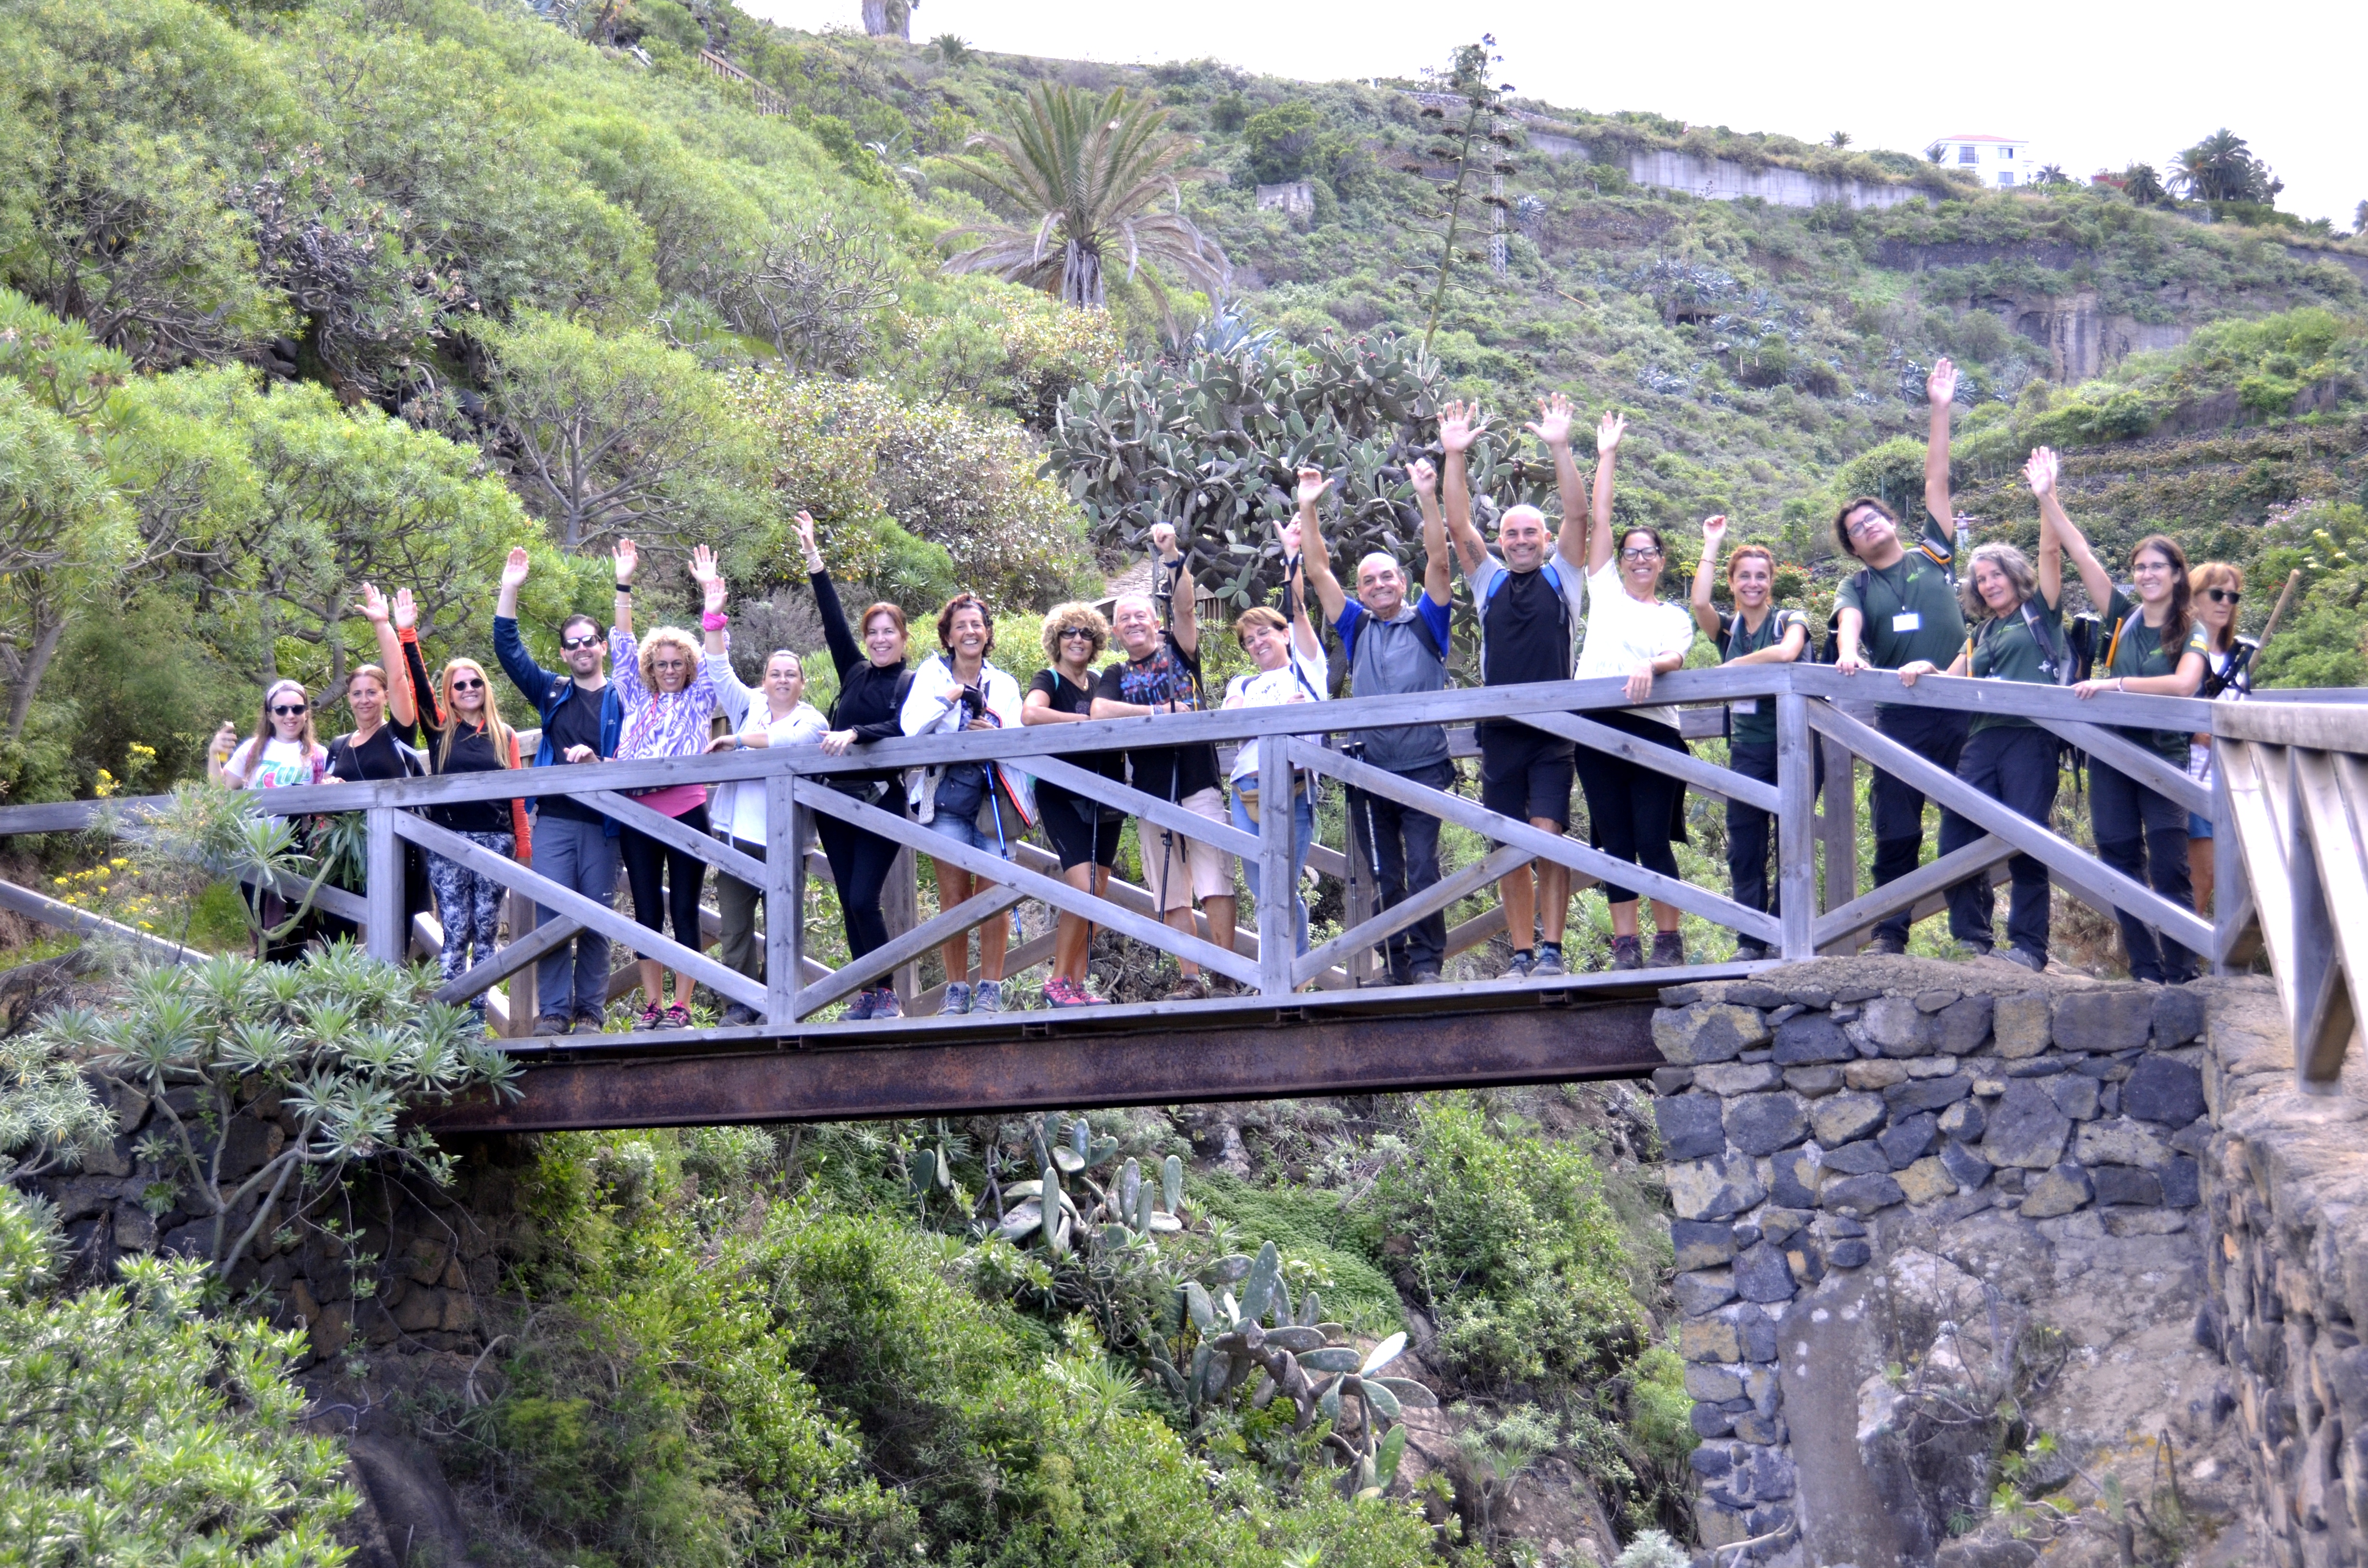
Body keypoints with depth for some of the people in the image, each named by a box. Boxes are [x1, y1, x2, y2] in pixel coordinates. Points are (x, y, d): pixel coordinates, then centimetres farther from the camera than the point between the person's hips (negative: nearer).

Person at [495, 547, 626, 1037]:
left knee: (596, 920, 1)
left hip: (602, 822, -2)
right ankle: (553, 1011, -4)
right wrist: (509, 591, 1)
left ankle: (591, 1012, 6)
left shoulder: (620, 700, 5)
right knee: (551, 916, -6)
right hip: (554, 818, 2)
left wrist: (598, 763, -17)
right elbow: (508, 649, 9)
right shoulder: (552, 692, 13)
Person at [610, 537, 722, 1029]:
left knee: (685, 910, -2)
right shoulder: (638, 701, 18)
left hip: (685, 810, -3)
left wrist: (712, 604, -8)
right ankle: (651, 1004, 7)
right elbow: (624, 647, 16)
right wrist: (624, 585, 11)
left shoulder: (698, 701, 12)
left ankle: (682, 1005, -2)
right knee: (647, 911, 4)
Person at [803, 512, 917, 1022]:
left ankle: (888, 994, -6)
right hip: (837, 798, 5)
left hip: (882, 801, -5)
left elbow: (902, 729, -14)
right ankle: (866, 992, 10)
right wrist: (813, 558, 5)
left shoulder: (913, 683, 2)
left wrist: (854, 735, -27)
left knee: (864, 899, -14)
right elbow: (834, 619, 9)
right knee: (849, 903, 5)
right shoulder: (855, 674, 14)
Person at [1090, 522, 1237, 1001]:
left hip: (1198, 783, -3)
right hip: (1151, 793, 3)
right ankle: (1189, 978, 5)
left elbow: (1185, 608, -6)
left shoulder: (1179, 651, 11)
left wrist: (1172, 557, -18)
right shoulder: (1116, 676, 14)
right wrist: (1161, 711, -12)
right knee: (1171, 893, 2)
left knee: (1215, 881, -10)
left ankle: (1225, 975, -11)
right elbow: (1099, 712, -6)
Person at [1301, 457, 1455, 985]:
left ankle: (1427, 963, -6)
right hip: (1370, 771, 3)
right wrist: (1307, 510, 4)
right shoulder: (1356, 628, 15)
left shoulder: (1426, 621, 8)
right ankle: (1398, 967, 9)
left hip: (1423, 766, -3)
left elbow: (1438, 561, -3)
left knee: (1422, 870, -9)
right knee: (1385, 878, 5)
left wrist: (1428, 499, -13)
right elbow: (1318, 572, 12)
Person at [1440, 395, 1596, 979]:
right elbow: (1459, 525, 6)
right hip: (1499, 731, 3)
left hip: (1552, 732, -3)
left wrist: (1561, 449, -12)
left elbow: (1578, 516, -2)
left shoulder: (1561, 578, 9)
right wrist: (1456, 458, -4)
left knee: (1549, 834, -12)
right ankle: (1521, 954, 8)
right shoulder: (1489, 582, 15)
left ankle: (1552, 950, -9)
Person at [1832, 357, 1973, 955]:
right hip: (1900, 716, 0)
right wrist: (1849, 654, -31)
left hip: (1959, 708, 0)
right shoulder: (1856, 588, 13)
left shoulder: (1932, 558, 13)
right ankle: (1889, 933, -1)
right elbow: (1850, 622, -8)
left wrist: (1941, 410, 7)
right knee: (1896, 830, -2)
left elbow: (1936, 482, 10)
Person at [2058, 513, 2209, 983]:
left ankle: (2181, 973, -10)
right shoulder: (2124, 619, 8)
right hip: (2112, 755, 4)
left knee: (2169, 867, -11)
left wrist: (2115, 684, -25)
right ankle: (2144, 970, 7)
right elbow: (2081, 554, 4)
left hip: (2164, 755, -4)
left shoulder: (2192, 632, -1)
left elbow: (2183, 684, -20)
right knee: (2122, 865, 2)